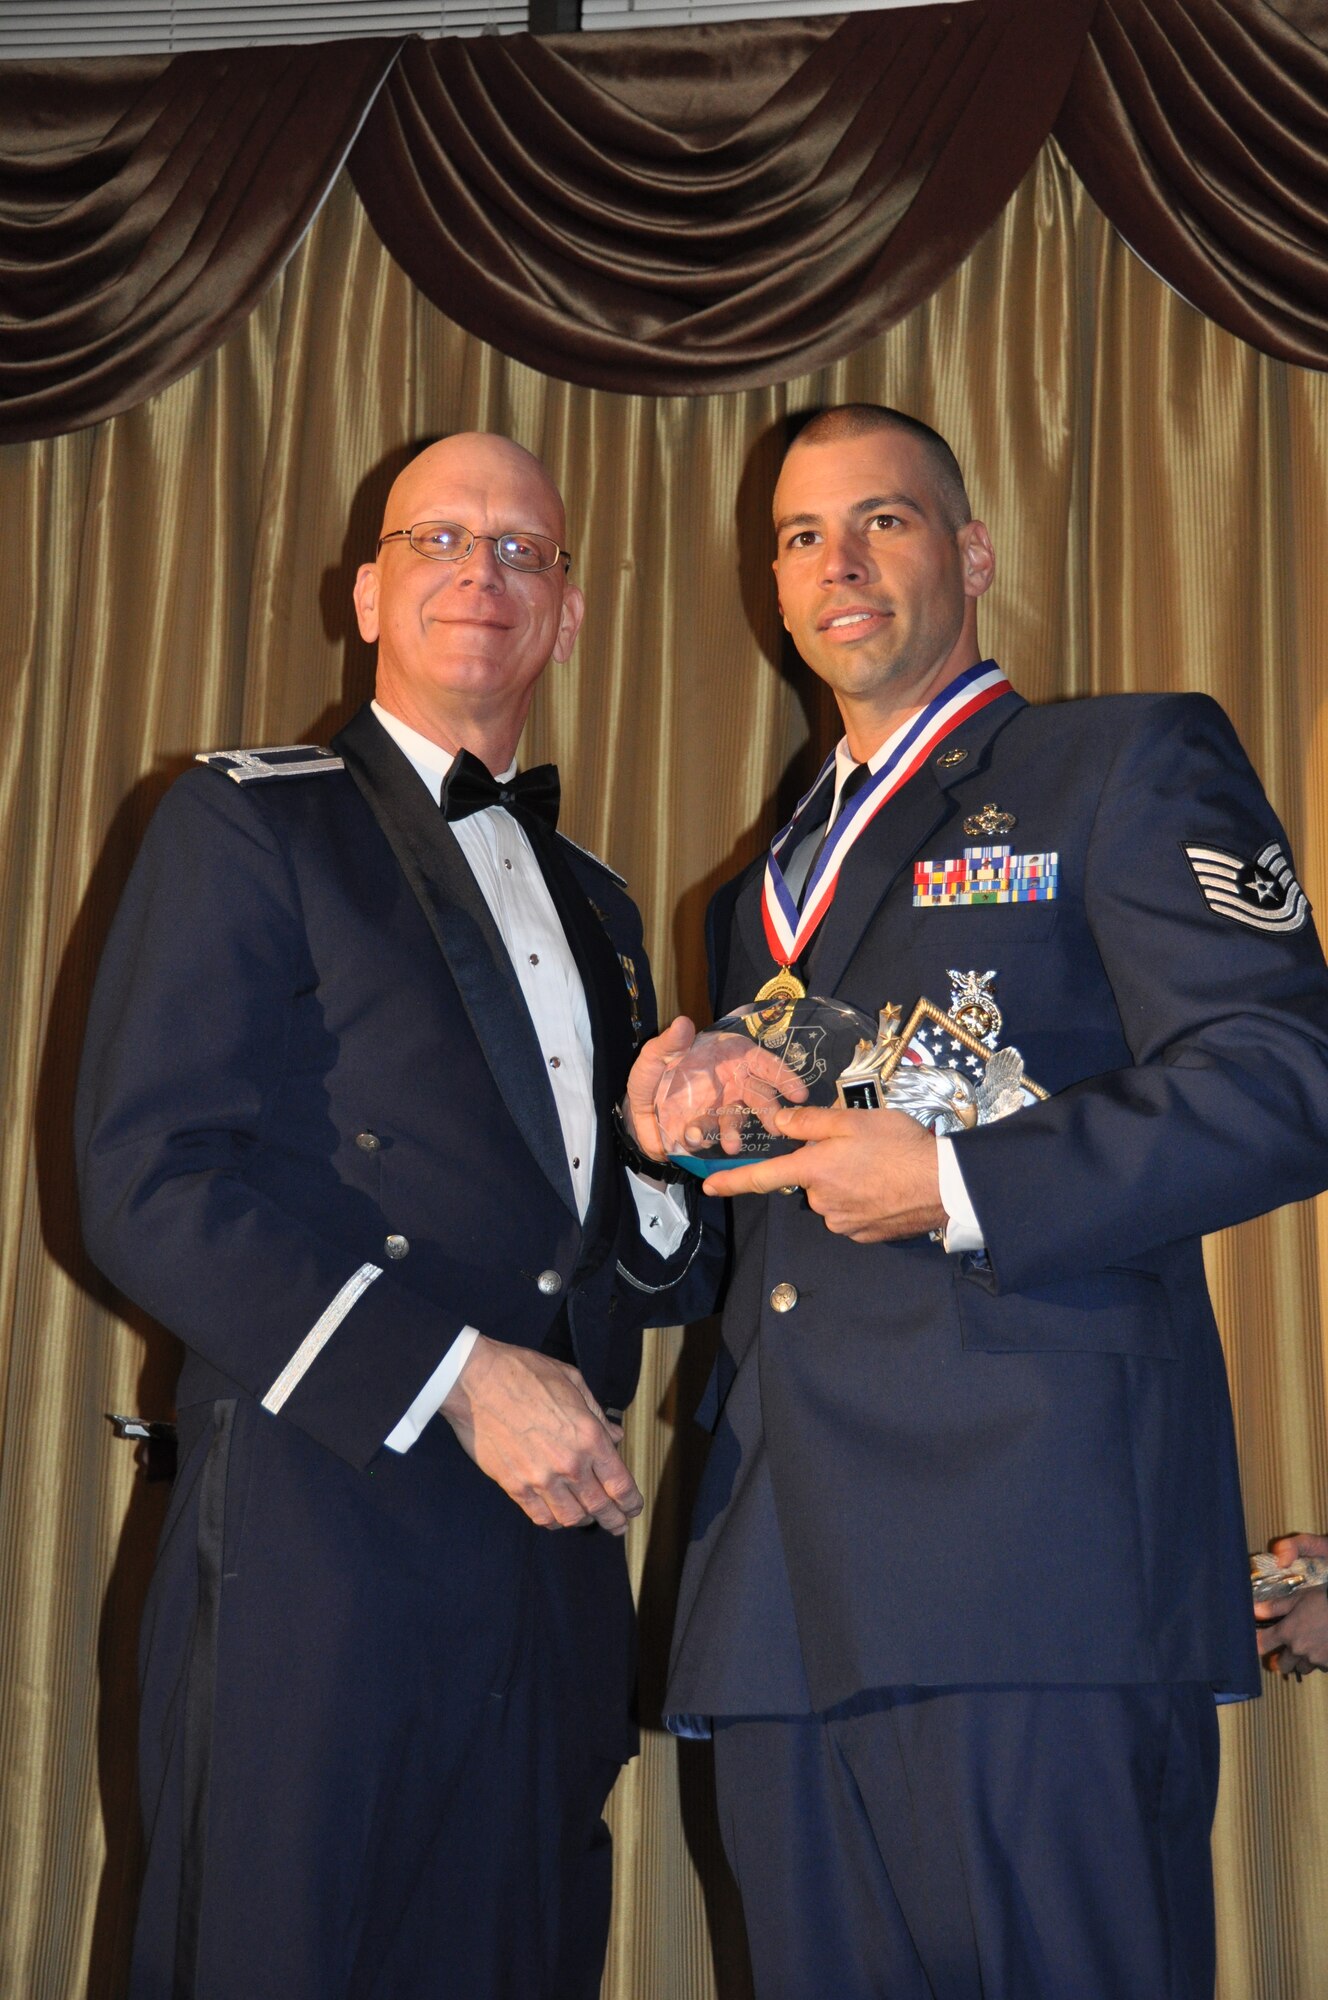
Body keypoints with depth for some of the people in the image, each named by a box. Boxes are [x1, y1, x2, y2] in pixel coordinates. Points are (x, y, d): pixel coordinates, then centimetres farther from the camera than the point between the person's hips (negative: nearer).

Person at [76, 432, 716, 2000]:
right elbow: (148, 1185, -11)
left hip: (554, 1556, 6)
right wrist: (459, 1375, -16)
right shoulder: (246, 825, 2)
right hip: (323, 1549, -6)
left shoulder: (592, 907, 21)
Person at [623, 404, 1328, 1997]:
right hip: (789, 1593, 7)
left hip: (1036, 1562, -6)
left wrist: (955, 1186, -15)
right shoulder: (765, 889, 26)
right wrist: (679, 1116, 11)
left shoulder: (1130, 763, 5)